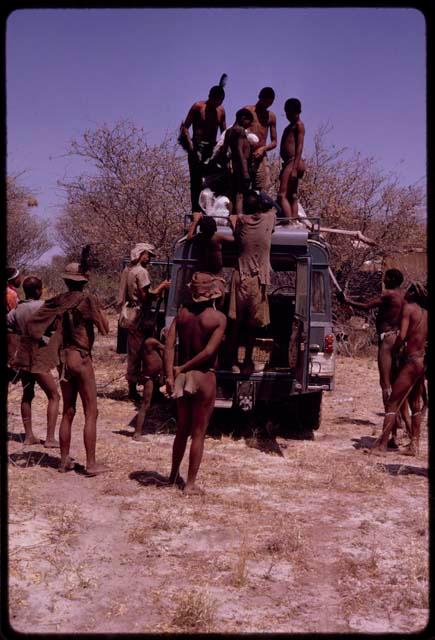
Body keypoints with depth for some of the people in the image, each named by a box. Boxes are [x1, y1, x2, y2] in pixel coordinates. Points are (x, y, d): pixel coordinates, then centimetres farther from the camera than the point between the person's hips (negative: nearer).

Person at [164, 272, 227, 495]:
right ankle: (190, 484, 10)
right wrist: (182, 368, -11)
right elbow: (209, 352, -19)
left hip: (182, 377, 5)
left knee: (182, 430, 20)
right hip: (204, 377, -5)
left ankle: (174, 475, 31)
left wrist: (170, 375, -9)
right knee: (198, 434, 6)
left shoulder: (182, 313, 1)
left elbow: (169, 345, -7)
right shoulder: (219, 318, -11)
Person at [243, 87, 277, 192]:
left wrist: (263, 149, -4)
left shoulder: (271, 116, 16)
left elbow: (274, 142, 16)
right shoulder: (248, 110, 7)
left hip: (261, 156, 3)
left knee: (264, 186, -12)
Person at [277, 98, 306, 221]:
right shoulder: (290, 127, 24)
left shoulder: (299, 125, -3)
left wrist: (295, 168, -21)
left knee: (282, 195, -17)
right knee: (292, 196, 7)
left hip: (293, 162, -10)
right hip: (288, 163, 10)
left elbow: (299, 147, -13)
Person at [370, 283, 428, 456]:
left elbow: (402, 336, -18)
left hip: (412, 360, -8)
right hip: (422, 361, 8)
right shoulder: (425, 313, 12)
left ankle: (381, 444, -9)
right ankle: (414, 445, 18)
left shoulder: (408, 307, -9)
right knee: (415, 403, 16)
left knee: (392, 403, -6)